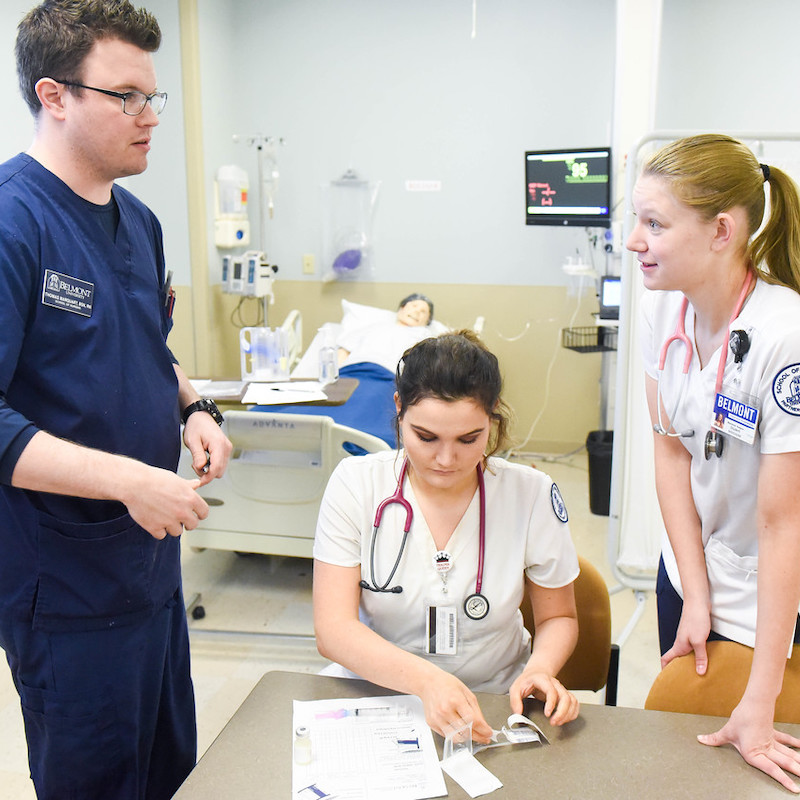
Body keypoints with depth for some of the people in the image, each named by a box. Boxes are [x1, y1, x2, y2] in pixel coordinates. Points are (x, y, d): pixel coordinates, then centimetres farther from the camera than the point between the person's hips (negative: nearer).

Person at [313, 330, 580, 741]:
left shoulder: (531, 495, -8)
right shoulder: (356, 483, -9)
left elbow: (558, 617, 8)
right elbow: (333, 629, -14)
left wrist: (540, 668, -14)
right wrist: (427, 680, -30)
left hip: (492, 707, 2)